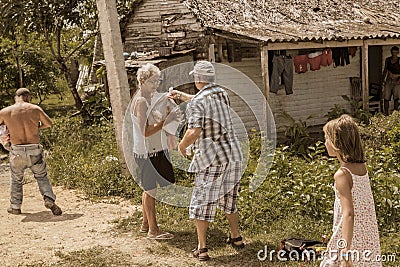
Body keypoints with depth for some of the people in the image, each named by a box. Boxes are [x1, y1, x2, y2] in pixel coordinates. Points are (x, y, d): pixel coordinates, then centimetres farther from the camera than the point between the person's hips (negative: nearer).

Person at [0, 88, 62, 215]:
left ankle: (15, 206, 30)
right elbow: (48, 123, 13)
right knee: (42, 177, 19)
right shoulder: (35, 109, -2)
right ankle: (49, 200, 0)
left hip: (17, 151, 0)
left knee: (16, 179, 23)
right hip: (35, 150, 0)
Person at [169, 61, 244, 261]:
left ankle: (202, 248, 8)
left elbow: (195, 132, -24)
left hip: (211, 161, -7)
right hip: (233, 156, 7)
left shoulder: (196, 103, -14)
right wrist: (180, 96, 38)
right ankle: (236, 237, 33)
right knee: (228, 198, 23)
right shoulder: (222, 94, 9)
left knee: (201, 203, 5)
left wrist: (182, 145, -4)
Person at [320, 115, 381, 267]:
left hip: (350, 236, -7)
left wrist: (345, 253, -27)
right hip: (368, 237, 7)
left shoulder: (342, 175, -20)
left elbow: (348, 214, -25)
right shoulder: (362, 167, 2)